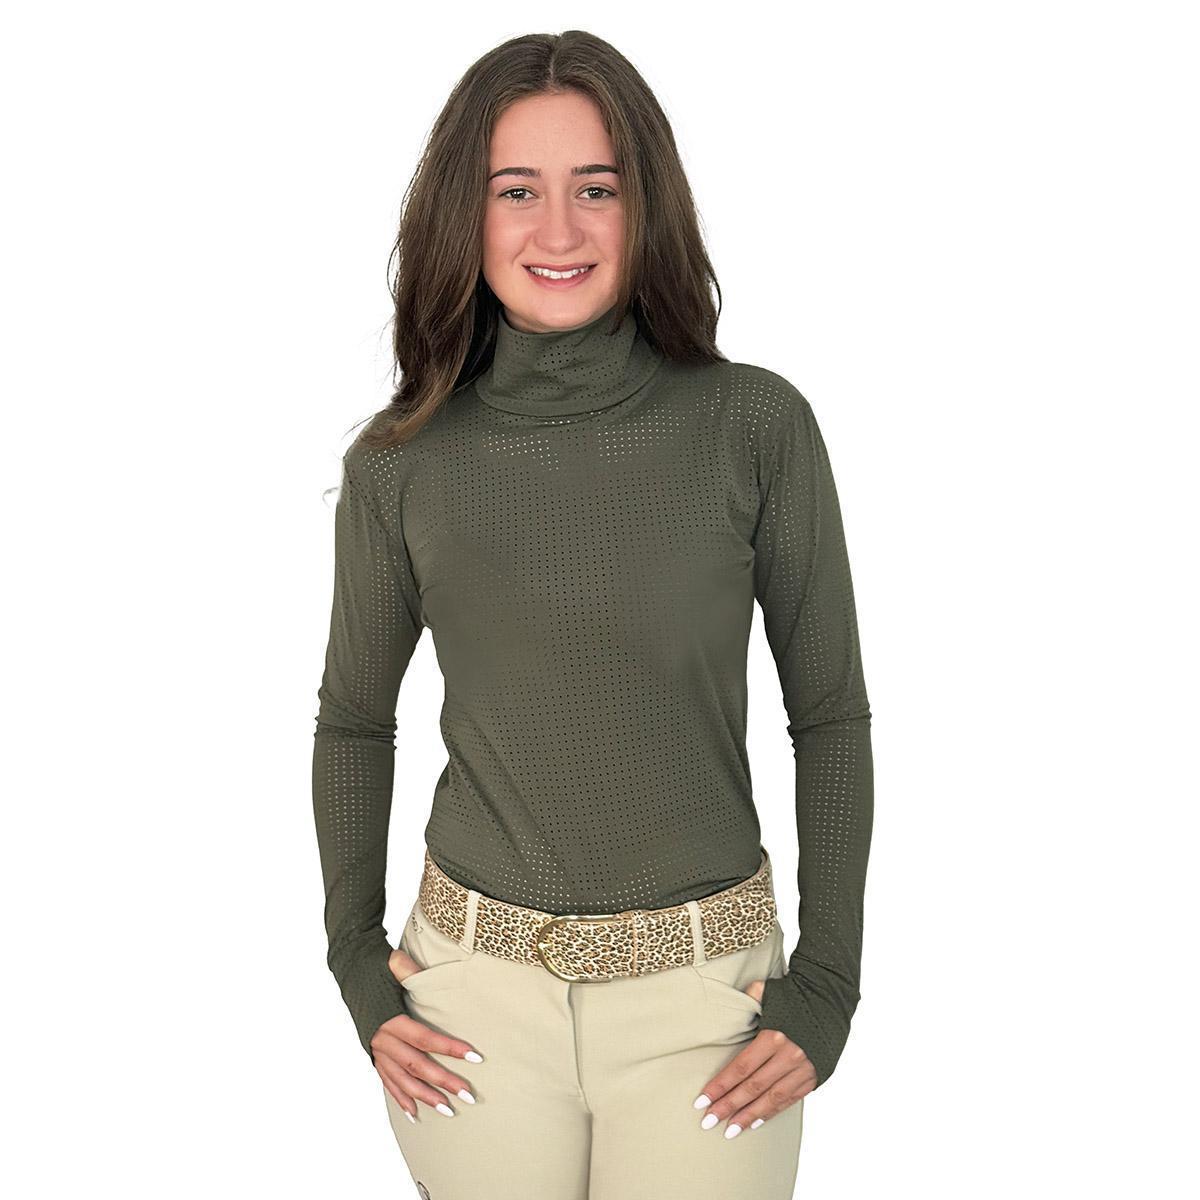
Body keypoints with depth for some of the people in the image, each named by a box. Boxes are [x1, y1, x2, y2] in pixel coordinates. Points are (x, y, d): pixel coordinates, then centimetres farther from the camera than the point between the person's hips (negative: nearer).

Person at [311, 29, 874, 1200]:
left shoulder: (757, 428, -10)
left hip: (706, 994, -1)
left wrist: (826, 983, -3)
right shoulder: (400, 463, -5)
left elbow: (831, 715, -2)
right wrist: (357, 967, 5)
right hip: (476, 989, 1)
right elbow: (352, 721, 8)